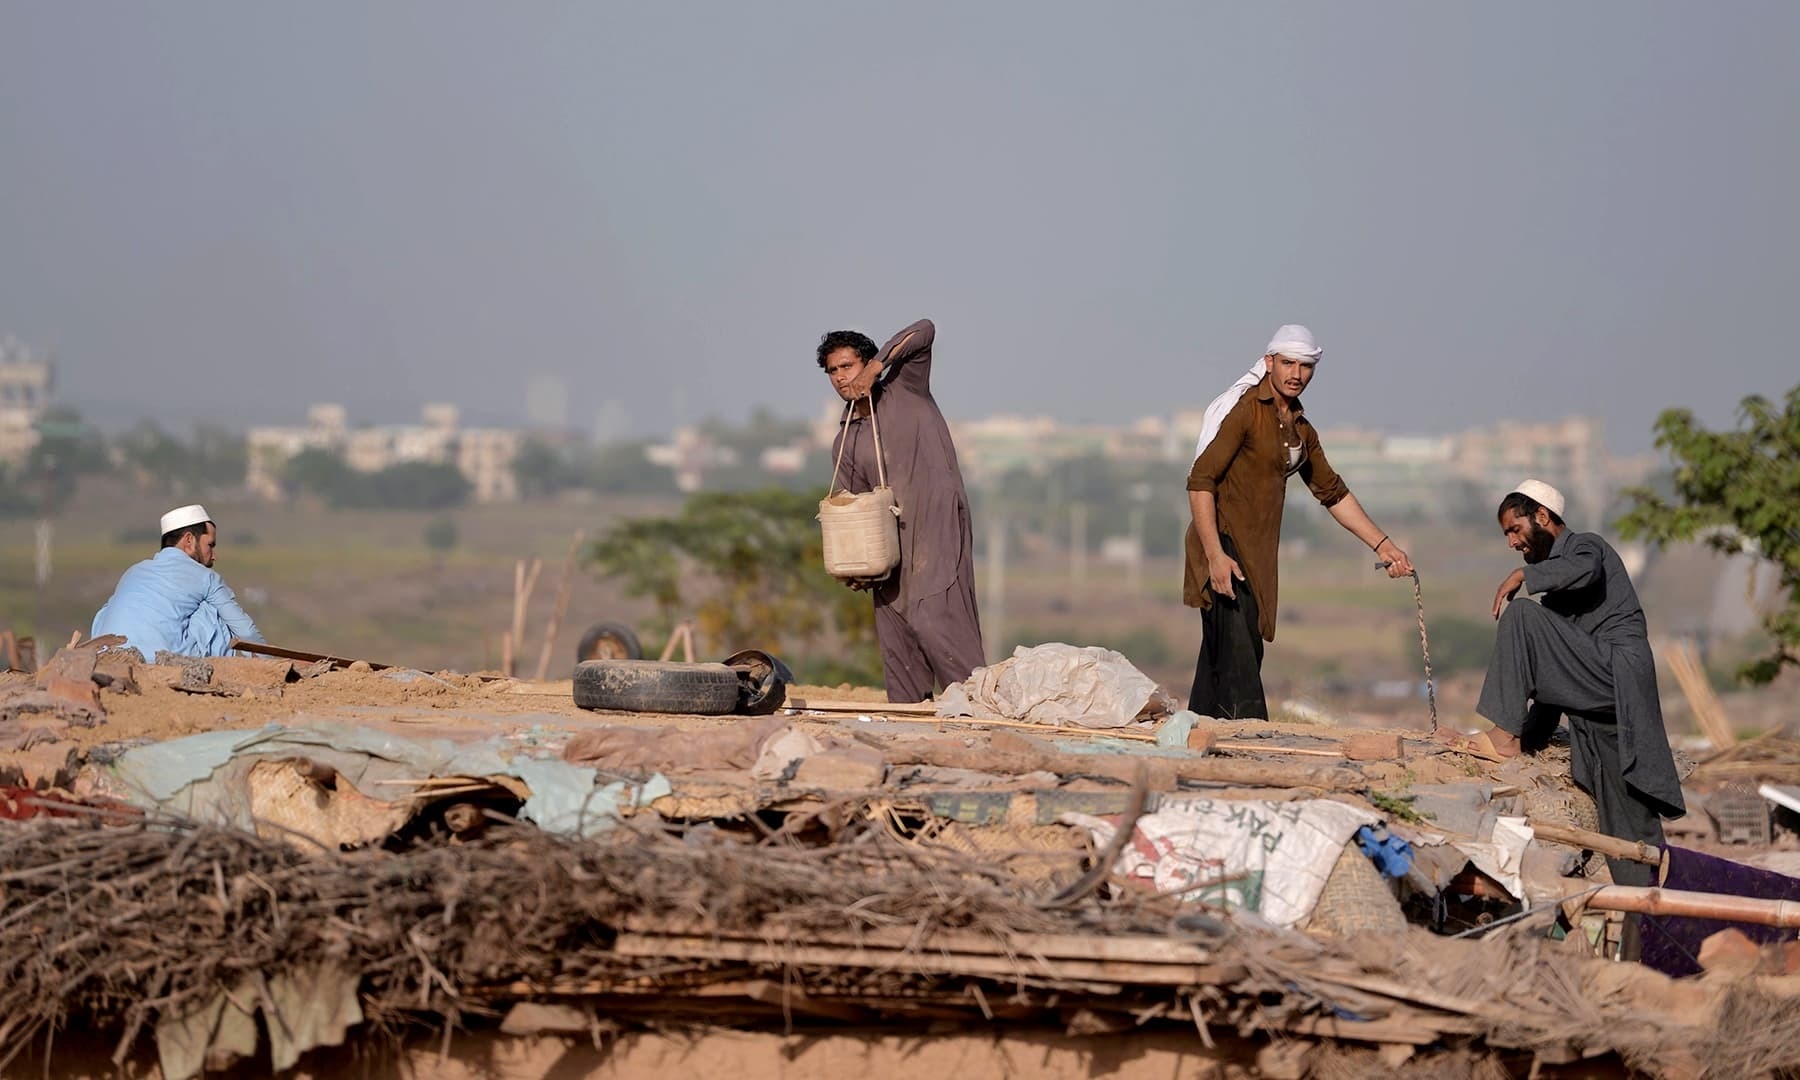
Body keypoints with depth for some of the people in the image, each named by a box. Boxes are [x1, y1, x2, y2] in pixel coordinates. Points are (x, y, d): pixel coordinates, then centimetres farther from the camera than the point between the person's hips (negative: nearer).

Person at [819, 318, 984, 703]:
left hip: (937, 523, -6)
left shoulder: (904, 389, 5)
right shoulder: (845, 443, 16)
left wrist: (876, 367, -13)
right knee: (893, 629, 1)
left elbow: (924, 331, -7)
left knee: (932, 618, -19)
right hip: (890, 539, 6)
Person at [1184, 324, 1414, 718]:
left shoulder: (1301, 430, 17)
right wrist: (1215, 556, -23)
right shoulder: (1242, 409, -9)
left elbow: (1333, 493, 27)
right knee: (1238, 659, -15)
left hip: (1257, 556, 8)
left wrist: (1383, 545, 23)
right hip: (1224, 546, -8)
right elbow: (1200, 481, -16)